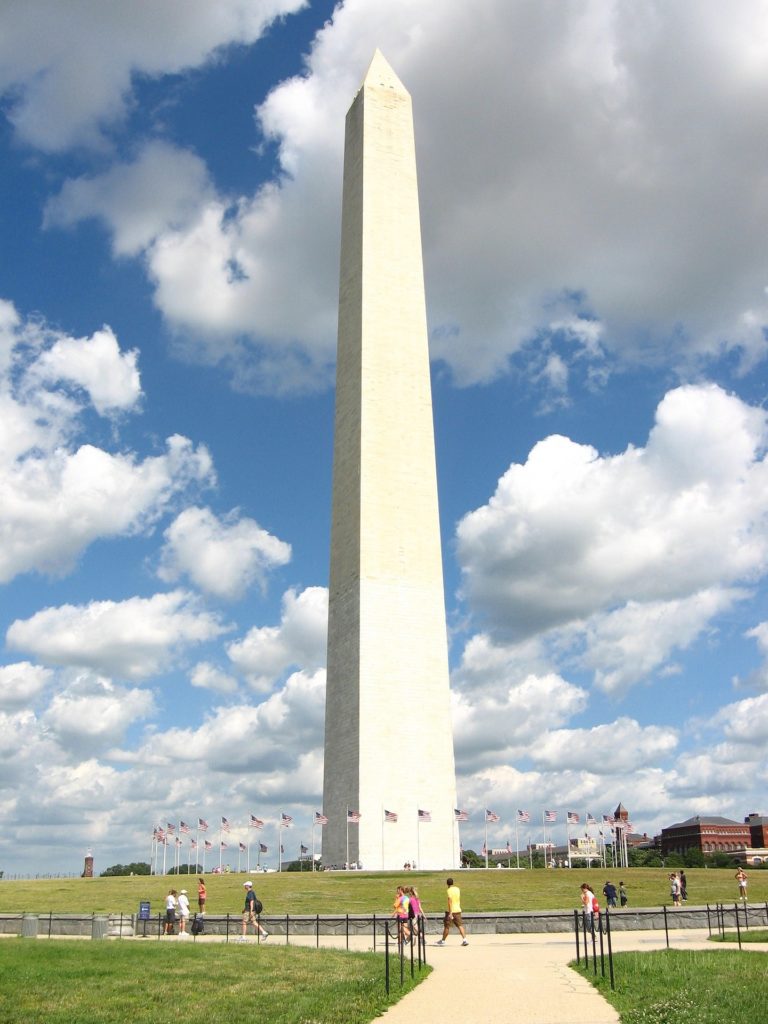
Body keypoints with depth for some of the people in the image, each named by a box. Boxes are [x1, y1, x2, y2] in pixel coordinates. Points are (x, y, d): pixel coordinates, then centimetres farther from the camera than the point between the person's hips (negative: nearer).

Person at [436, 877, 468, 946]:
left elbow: (450, 902, -20)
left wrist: (450, 913, -21)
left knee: (446, 926, 7)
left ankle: (443, 941, 18)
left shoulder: (449, 890, -13)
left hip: (451, 911, -6)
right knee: (460, 925, 4)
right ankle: (465, 939, -10)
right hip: (458, 910, 6)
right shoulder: (457, 889, 7)